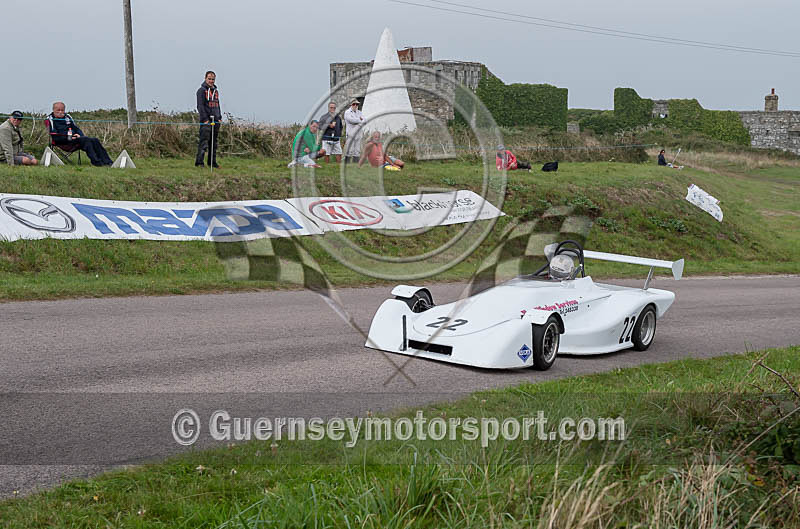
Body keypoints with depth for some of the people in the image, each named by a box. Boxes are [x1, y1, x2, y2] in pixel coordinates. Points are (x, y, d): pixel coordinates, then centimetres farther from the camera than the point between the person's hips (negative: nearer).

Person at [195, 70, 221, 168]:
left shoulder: (216, 91, 19)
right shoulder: (202, 90, -4)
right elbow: (200, 106, -11)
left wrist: (219, 117, 14)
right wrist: (205, 119, -17)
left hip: (216, 120, 7)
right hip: (206, 120, -7)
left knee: (214, 142, 9)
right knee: (203, 141, -12)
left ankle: (212, 162, 16)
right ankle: (199, 162, -14)